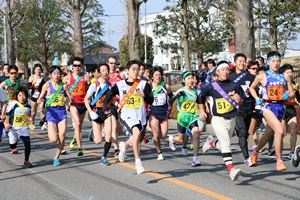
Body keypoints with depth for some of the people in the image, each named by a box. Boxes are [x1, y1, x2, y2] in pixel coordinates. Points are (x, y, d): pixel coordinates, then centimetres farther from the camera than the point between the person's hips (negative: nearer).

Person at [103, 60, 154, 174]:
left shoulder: (144, 84, 1)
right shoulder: (120, 85, 0)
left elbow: (151, 101, -3)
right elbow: (109, 96, 11)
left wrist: (145, 95, -23)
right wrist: (106, 108, -3)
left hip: (140, 115, 3)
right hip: (126, 114, -3)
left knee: (136, 139, 15)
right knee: (136, 132, -29)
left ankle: (124, 146, 52)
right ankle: (138, 162, -24)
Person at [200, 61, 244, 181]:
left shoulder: (235, 86, 0)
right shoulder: (212, 87, -5)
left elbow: (242, 102, 10)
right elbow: (201, 96, 12)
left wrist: (239, 101, -13)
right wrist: (202, 111, 12)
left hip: (231, 120, 4)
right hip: (218, 120, -4)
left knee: (223, 145, 16)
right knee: (226, 144, -21)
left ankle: (211, 142, 48)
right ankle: (231, 170, -28)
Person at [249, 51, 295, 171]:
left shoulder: (285, 77, 6)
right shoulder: (262, 77, -1)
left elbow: (292, 93, 11)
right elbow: (252, 88, 15)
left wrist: (288, 95, -11)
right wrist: (257, 98, -1)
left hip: (280, 107, 4)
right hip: (268, 106, -4)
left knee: (268, 134, 17)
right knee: (280, 130, -25)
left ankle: (256, 149, 48)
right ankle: (279, 161, -15)